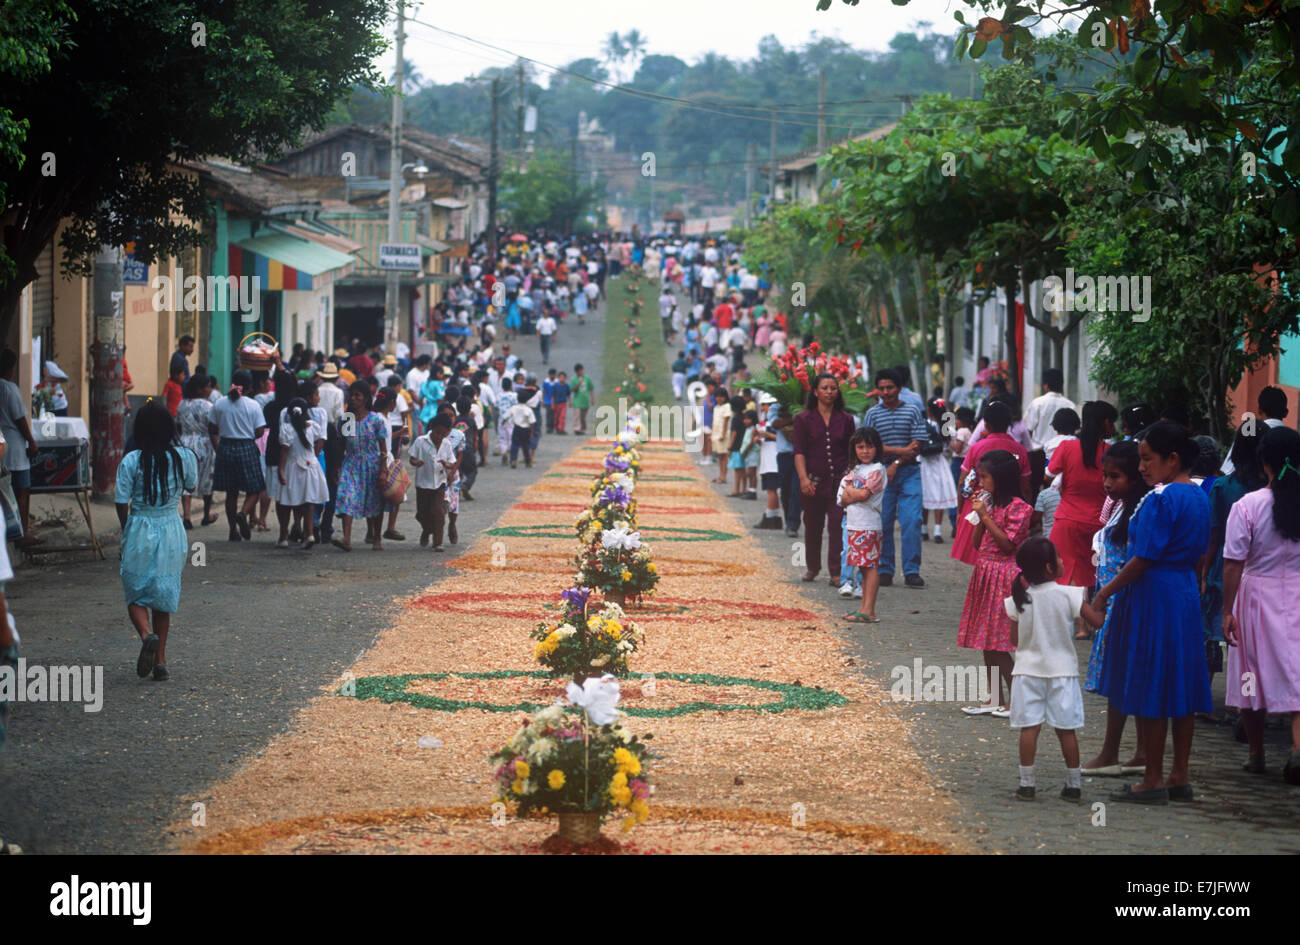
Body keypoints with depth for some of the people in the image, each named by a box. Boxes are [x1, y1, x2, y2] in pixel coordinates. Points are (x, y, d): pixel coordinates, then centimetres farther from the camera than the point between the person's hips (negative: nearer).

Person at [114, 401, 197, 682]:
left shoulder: (131, 461, -12)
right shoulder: (184, 458, -5)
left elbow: (122, 503, -8)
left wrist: (126, 530, 12)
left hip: (139, 530, -2)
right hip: (172, 529, 3)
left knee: (135, 595, 8)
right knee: (164, 594, 13)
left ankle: (147, 634, -22)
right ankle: (160, 660, 13)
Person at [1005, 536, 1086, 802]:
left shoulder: (1019, 599, -3)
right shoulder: (1068, 595, -11)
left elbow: (1015, 639, 4)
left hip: (1028, 670, 1)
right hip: (1062, 670, -1)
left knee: (1029, 727, 2)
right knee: (1066, 730, 5)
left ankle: (1027, 784, 1)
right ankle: (1074, 785, 10)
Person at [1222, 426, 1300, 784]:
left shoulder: (1247, 506, -12)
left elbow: (1233, 564, -10)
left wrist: (1227, 610, -4)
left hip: (1257, 595, -1)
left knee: (1253, 676, 13)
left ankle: (1256, 754, 25)